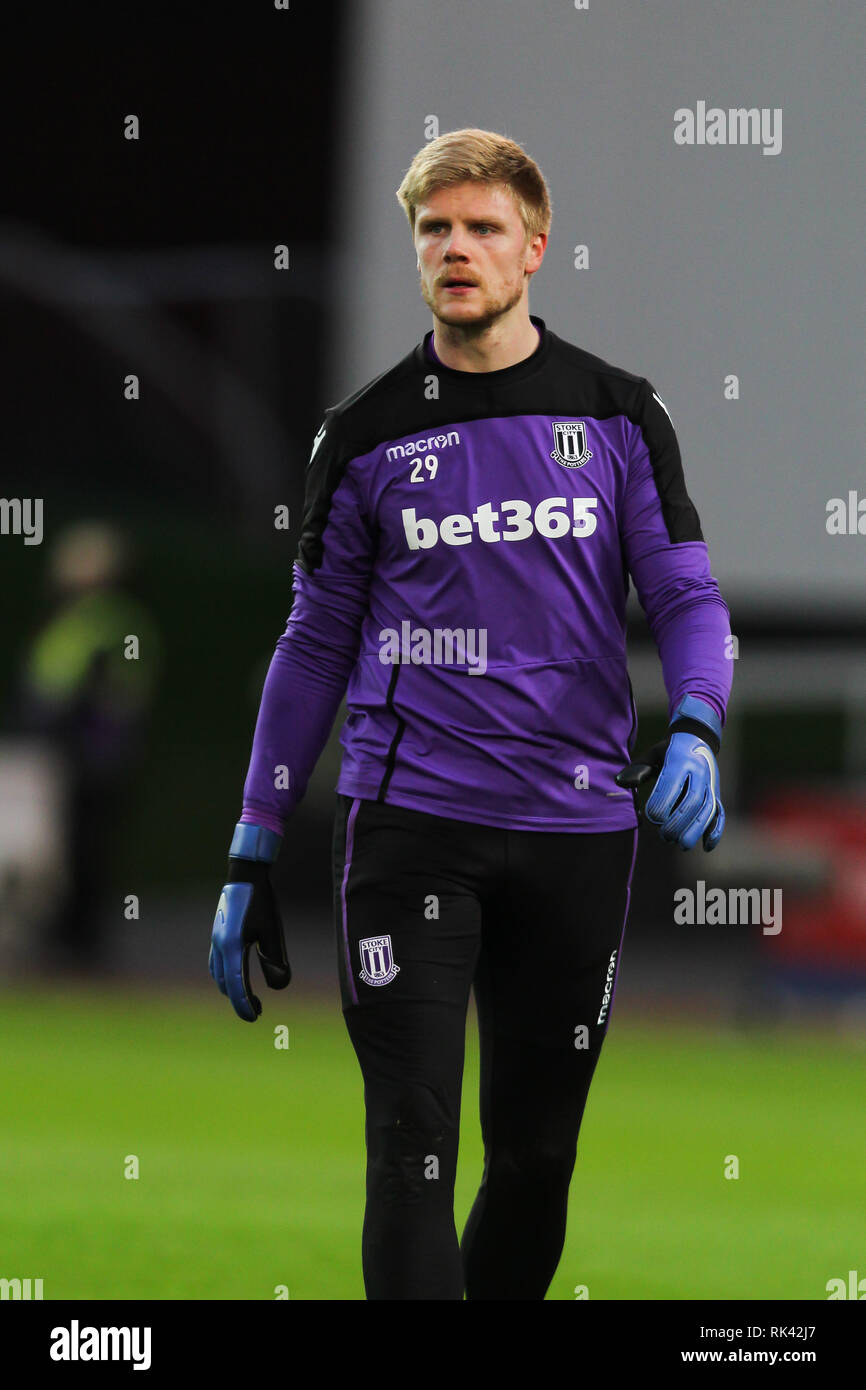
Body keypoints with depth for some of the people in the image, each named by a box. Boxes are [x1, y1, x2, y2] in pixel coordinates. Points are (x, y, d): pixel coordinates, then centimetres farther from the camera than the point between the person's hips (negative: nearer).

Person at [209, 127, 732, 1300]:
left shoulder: (618, 415, 6)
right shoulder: (368, 434, 5)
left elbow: (685, 596, 5)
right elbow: (315, 644, 11)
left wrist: (694, 728, -18)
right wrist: (253, 857, 9)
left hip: (576, 828, 1)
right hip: (408, 825, -1)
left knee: (536, 1154, 10)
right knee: (414, 1149, -11)